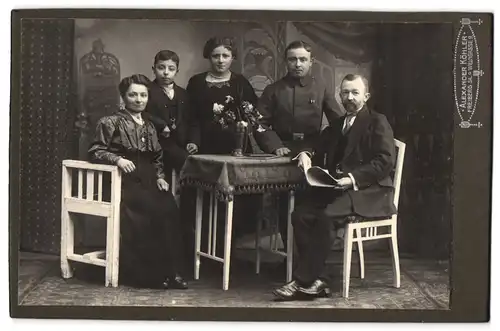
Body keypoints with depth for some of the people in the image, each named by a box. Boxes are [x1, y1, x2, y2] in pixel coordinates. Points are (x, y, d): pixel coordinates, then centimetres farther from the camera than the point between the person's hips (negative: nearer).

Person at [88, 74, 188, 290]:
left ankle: (172, 271, -20)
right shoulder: (111, 122, 4)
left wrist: (160, 177, 9)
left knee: (170, 208, -25)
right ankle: (152, 273, -20)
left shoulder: (149, 126, 23)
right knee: (158, 210, -29)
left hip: (148, 181, 6)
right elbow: (95, 151, -1)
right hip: (125, 181, -6)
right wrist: (117, 159, -17)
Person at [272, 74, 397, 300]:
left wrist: (353, 178, -22)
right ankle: (318, 280, -20)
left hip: (369, 193, -6)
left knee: (325, 216, -32)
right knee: (301, 213, -21)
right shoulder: (336, 125, 25)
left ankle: (303, 281, -25)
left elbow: (385, 161, -10)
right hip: (336, 189, 6)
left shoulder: (377, 122, 2)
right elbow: (319, 151, 24)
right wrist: (306, 154, -1)